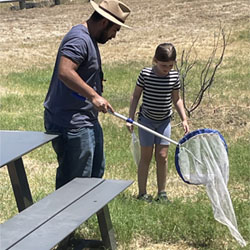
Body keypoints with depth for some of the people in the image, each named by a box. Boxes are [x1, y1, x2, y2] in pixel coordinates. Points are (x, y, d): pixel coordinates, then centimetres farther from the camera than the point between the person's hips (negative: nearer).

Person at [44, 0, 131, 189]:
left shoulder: (89, 39, 16)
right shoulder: (79, 39, -19)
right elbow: (65, 72, -33)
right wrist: (94, 96, -32)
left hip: (88, 121, 11)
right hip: (71, 124, -11)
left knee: (96, 172, 22)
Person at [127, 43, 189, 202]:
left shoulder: (174, 76, -4)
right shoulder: (145, 74, -13)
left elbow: (177, 99, 8)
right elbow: (136, 96, -4)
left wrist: (184, 119, 3)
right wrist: (130, 119, -8)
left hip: (164, 121, 3)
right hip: (147, 120, -2)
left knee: (162, 156, 3)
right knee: (146, 157, 2)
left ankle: (162, 192, 14)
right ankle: (142, 193, 11)